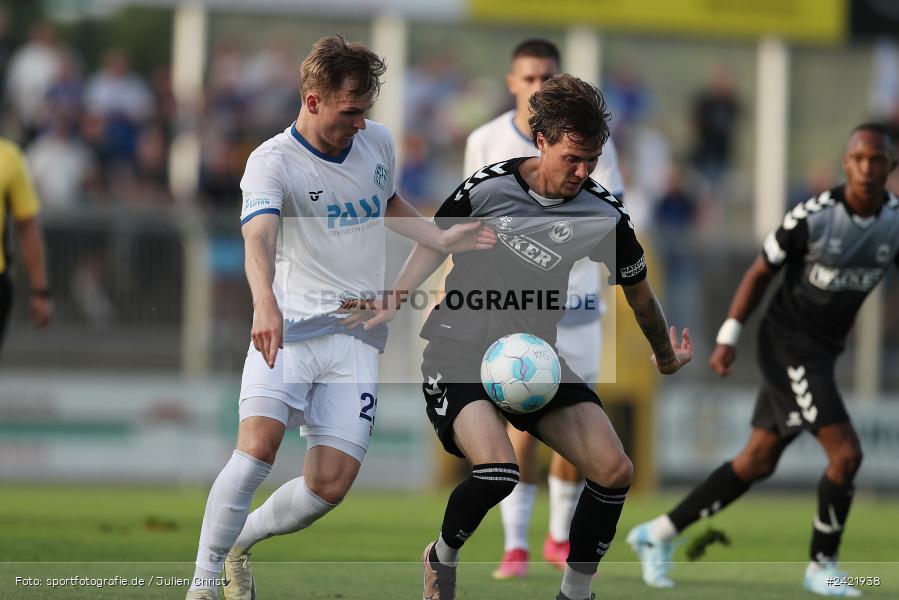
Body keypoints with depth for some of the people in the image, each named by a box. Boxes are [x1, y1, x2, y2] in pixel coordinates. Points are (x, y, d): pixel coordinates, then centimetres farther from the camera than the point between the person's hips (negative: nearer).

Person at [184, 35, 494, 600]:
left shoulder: (378, 140, 9)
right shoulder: (273, 162, -11)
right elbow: (259, 237, -29)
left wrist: (441, 238, 12)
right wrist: (266, 302, -49)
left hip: (358, 337, 5)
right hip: (290, 325, -5)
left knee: (331, 483, -7)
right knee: (258, 446, -27)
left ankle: (238, 544, 21)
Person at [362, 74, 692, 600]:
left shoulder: (604, 216, -5)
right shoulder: (487, 187, -11)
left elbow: (638, 289, 13)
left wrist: (666, 357, 28)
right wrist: (394, 305, 1)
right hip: (461, 355, -3)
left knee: (614, 471, -14)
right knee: (498, 471, -29)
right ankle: (442, 557, 2)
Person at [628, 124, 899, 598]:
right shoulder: (814, 217, -17)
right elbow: (761, 272, -7)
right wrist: (729, 337, -8)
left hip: (824, 352, 7)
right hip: (788, 341, -7)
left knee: (758, 462, 11)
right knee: (845, 453, -15)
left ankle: (659, 535, 23)